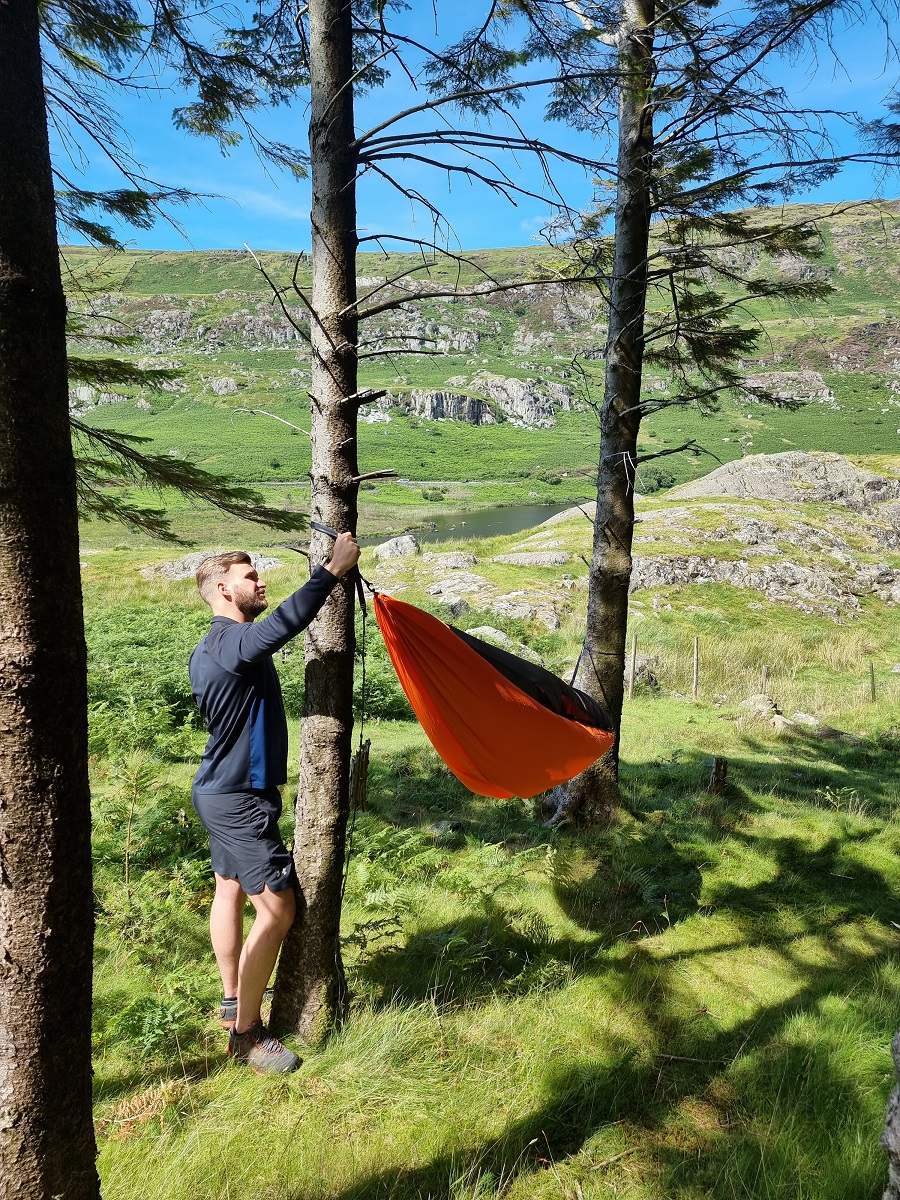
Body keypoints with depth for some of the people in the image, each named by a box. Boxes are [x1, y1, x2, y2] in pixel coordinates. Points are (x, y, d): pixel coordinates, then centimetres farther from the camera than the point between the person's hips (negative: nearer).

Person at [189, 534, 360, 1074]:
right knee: (277, 908, -5)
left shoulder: (210, 649, 9)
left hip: (222, 791, 11)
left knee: (230, 890, 20)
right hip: (239, 800, -11)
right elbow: (287, 622, -41)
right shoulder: (234, 644, -24)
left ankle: (234, 1000, 36)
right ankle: (247, 1033, 6)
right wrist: (334, 569, -34)